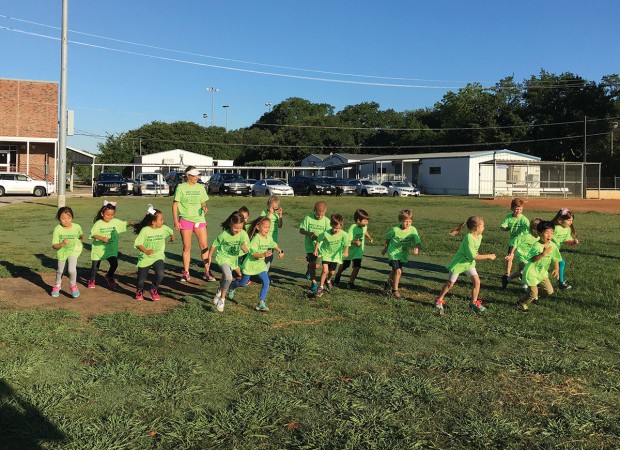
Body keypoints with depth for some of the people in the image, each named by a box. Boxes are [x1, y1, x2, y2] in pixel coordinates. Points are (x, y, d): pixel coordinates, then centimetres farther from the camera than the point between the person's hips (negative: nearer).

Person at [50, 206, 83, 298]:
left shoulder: (77, 227, -16)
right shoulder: (57, 229, -21)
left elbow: (80, 235, 11)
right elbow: (54, 245, -25)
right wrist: (61, 244, -39)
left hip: (73, 251, -1)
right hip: (61, 251, 1)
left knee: (72, 270, -19)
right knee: (60, 271, 19)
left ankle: (73, 285, 11)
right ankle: (57, 286, 49)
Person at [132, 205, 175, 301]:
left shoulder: (163, 228, -4)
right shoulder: (144, 230, -15)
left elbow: (171, 231, 19)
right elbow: (137, 243, -15)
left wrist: (172, 237, 39)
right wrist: (146, 251, -30)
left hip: (158, 257, 2)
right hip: (145, 258, -2)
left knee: (160, 274, -22)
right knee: (141, 279, 6)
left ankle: (154, 289, 8)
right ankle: (139, 291, 43)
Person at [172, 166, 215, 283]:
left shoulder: (200, 187, 9)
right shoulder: (181, 187, -1)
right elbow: (175, 204, -1)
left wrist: (204, 207, -9)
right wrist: (175, 221, -8)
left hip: (199, 219, 3)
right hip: (185, 219, -3)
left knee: (204, 246, -2)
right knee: (187, 247, 4)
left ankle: (207, 272, 6)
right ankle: (186, 272, 16)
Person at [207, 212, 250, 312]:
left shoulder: (243, 234, -20)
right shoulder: (224, 235, -25)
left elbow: (247, 251, -20)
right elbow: (214, 245, -9)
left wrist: (244, 247, -43)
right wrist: (209, 257, 3)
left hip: (233, 259, 4)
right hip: (222, 257, -4)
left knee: (225, 279, 22)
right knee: (228, 278, -24)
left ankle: (219, 293, 52)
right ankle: (222, 299, -4)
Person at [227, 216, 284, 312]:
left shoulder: (269, 238, -1)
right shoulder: (256, 238, -24)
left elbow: (274, 245, 21)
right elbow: (253, 254, -29)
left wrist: (280, 251, 5)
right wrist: (263, 255, -43)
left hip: (260, 265, 6)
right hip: (250, 264, -6)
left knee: (266, 282, -12)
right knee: (243, 283, 11)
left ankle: (261, 303, -5)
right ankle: (231, 287, 45)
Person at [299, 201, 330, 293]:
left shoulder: (326, 221, -8)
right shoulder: (308, 218, -10)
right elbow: (301, 230, -7)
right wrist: (309, 233, -25)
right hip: (310, 245, -2)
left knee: (316, 264, 16)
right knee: (312, 263, -10)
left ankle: (309, 272, 50)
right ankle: (314, 283, 1)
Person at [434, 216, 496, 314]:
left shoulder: (479, 236, -4)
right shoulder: (469, 238, -29)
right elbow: (473, 256, -29)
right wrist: (488, 256, -24)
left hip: (469, 263, 7)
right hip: (458, 263, -7)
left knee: (477, 281, -6)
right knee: (450, 283, 5)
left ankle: (473, 302, 9)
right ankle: (439, 300, 22)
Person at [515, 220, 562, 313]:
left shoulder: (553, 245, -6)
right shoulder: (537, 246, -26)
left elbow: (555, 258, 8)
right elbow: (532, 259, -36)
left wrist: (557, 269, -4)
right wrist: (543, 254, -45)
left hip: (542, 272, 7)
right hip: (532, 272, -7)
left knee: (549, 291, 9)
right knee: (533, 293, -5)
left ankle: (535, 296, 36)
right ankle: (520, 304, 18)